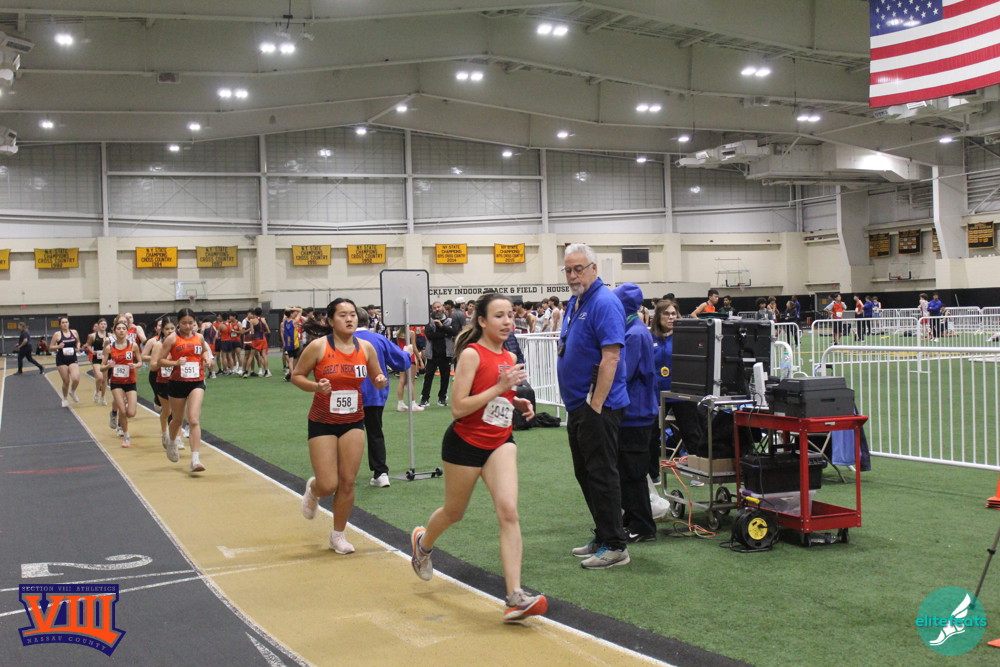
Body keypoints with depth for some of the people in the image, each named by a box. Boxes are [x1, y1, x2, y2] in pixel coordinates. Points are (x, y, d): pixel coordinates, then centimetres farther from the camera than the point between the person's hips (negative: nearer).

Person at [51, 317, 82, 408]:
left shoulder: (74, 332, 4)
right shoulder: (57, 334, -5)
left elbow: (78, 341, 21)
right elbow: (51, 346, -1)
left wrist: (78, 347, 0)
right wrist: (58, 347, -20)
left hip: (73, 360, 2)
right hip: (61, 360, -2)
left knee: (76, 379, -16)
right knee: (66, 381, 2)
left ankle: (72, 392, 17)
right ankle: (65, 399, 28)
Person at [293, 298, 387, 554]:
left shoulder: (366, 347, -2)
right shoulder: (318, 346, -13)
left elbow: (377, 378, 10)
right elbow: (296, 376, -4)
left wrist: (381, 381, -13)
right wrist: (315, 386, -23)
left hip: (353, 422, 3)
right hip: (322, 423, -3)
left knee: (347, 483, 3)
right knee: (328, 485, -7)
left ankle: (338, 535, 22)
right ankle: (312, 490, 32)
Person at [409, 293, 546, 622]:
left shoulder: (509, 358, 5)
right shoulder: (472, 354, -16)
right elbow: (458, 407, -22)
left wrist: (519, 403, 2)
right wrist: (500, 388, -25)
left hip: (500, 443, 5)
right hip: (465, 443, -4)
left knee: (508, 511, -14)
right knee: (454, 512, 16)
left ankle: (515, 597, -17)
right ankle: (423, 542, 52)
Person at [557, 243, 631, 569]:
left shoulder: (604, 303, -16)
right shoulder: (574, 302, 14)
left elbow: (610, 357, -22)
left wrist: (596, 405, -23)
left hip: (598, 406, -10)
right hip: (578, 405, 10)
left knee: (602, 475, -4)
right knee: (585, 474, 15)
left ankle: (614, 546, 4)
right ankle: (602, 538, 26)